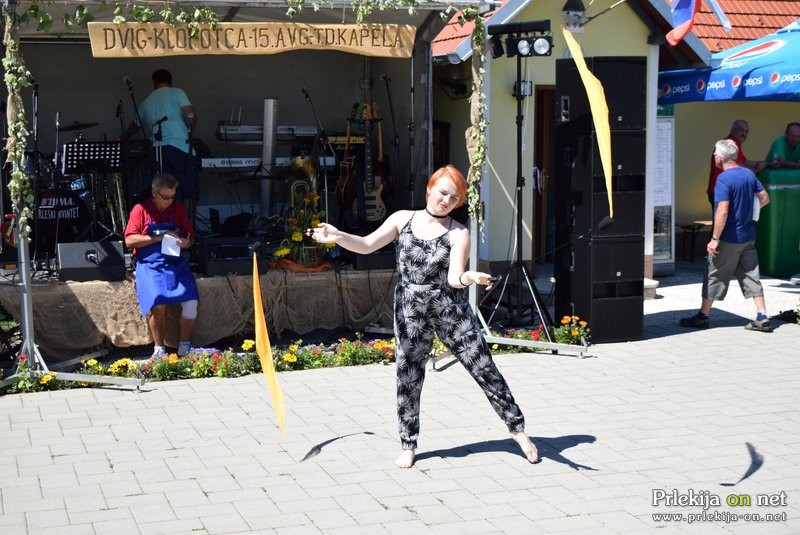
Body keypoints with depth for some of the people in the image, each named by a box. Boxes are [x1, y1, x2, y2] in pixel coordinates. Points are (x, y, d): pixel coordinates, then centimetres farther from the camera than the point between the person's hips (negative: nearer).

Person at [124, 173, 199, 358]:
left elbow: (191, 237, 19)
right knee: (158, 304, -27)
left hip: (175, 263, 3)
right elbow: (130, 240, -5)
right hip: (150, 264, -3)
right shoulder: (141, 210, 3)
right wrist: (159, 238, -12)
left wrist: (186, 242, -6)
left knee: (191, 301, -19)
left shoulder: (177, 209, 14)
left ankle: (185, 347, -4)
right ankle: (158, 349, -13)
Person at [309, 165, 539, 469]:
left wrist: (469, 278, -37)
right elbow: (366, 245, -3)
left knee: (485, 369, 2)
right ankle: (408, 446, 19)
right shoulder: (403, 219, 3)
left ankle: (517, 428, 17)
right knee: (408, 380, 4)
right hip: (410, 312, 1)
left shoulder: (458, 234, -3)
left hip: (451, 310, -1)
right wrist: (337, 236, -21)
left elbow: (454, 278, -14)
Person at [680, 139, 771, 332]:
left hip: (729, 239, -7)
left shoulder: (724, 178, -18)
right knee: (751, 276, 10)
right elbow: (764, 198, 13)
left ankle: (702, 316, 15)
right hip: (748, 237, 7)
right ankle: (762, 319, 6)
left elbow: (722, 212, -24)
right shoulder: (749, 174, 5)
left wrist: (715, 239, -20)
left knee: (714, 277, 5)